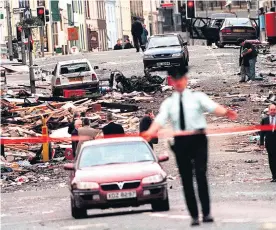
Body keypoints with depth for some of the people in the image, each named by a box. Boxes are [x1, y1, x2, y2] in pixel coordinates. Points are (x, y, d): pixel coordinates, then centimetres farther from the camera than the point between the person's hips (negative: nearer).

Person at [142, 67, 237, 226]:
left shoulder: (197, 97, 5)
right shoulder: (168, 103, 11)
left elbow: (213, 107, -13)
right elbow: (161, 119, -6)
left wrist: (225, 112, -36)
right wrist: (151, 132, -28)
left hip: (198, 140, -3)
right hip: (180, 141, 3)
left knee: (201, 174, -13)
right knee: (186, 179, 3)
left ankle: (207, 213, -11)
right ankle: (194, 216, 8)